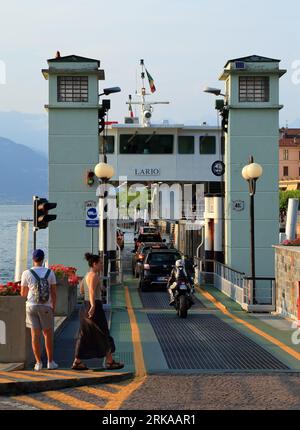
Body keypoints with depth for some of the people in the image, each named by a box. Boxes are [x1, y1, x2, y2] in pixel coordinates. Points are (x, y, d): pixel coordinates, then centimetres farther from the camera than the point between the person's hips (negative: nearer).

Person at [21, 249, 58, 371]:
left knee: (35, 334, 3)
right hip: (46, 307, 0)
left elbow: (23, 294, 3)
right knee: (48, 334, 11)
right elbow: (54, 293, -1)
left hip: (32, 306, 0)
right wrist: (53, 308, 8)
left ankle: (38, 363, 2)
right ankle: (50, 362, 13)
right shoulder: (50, 273, -2)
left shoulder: (26, 273, -4)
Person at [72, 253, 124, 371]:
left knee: (85, 336, 10)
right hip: (95, 309, -9)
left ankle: (77, 362, 7)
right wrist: (93, 306, -38)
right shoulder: (94, 275, -15)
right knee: (104, 335, 0)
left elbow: (82, 291, 26)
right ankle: (110, 362, 5)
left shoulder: (86, 275, 14)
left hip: (85, 307, 9)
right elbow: (91, 291, -28)